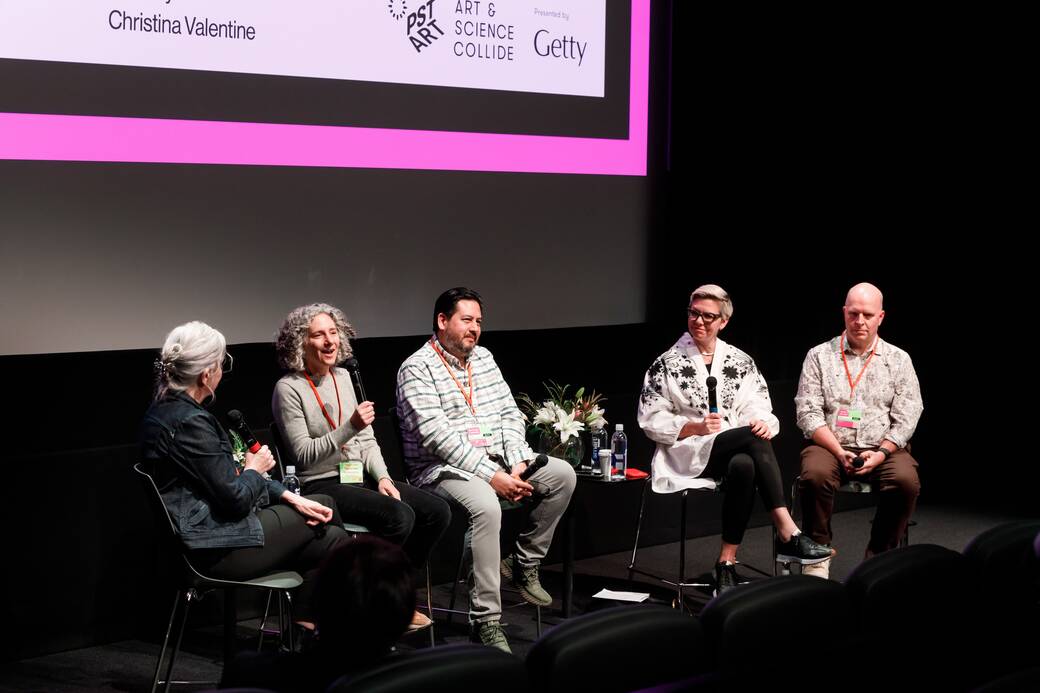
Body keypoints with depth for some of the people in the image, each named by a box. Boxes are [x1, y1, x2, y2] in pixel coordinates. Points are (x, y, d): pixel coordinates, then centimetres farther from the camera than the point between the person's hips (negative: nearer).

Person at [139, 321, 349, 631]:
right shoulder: (189, 422, -24)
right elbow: (235, 498, -22)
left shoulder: (167, 409, 8)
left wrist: (291, 498, 6)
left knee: (323, 502, 12)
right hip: (213, 550, -10)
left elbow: (227, 476, 13)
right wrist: (254, 471, 0)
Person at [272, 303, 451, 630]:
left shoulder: (342, 377, 13)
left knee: (437, 511, -8)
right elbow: (304, 454, -16)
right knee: (400, 516, -30)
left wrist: (382, 477, 0)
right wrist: (350, 427, -25)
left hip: (359, 476, 8)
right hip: (320, 486, -8)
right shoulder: (289, 389, -10)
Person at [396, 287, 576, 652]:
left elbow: (509, 414, 12)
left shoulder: (484, 358, 14)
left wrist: (518, 464, -7)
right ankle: (485, 621, -33)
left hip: (496, 462, 8)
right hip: (443, 470, -8)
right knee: (486, 505, -36)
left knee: (562, 474, -7)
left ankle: (524, 563, 7)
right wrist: (491, 477, -24)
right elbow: (438, 437, -20)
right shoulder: (417, 369, -10)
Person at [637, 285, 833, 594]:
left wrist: (762, 422, -16)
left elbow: (759, 410, 10)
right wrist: (696, 427, -14)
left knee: (744, 467, -37)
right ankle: (789, 535, -38)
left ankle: (727, 562, -34)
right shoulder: (667, 364, 7)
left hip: (737, 453, 3)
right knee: (754, 439, -32)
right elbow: (650, 420, 1)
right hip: (689, 454, -3)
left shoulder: (741, 362, 16)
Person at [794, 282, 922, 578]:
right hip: (830, 445, -1)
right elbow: (808, 413, -1)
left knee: (906, 481, -31)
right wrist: (839, 452, -13)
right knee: (815, 475, -34)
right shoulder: (819, 356, 7)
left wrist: (881, 453, -13)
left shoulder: (898, 360, 10)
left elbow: (906, 418, 3)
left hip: (882, 448, 1)